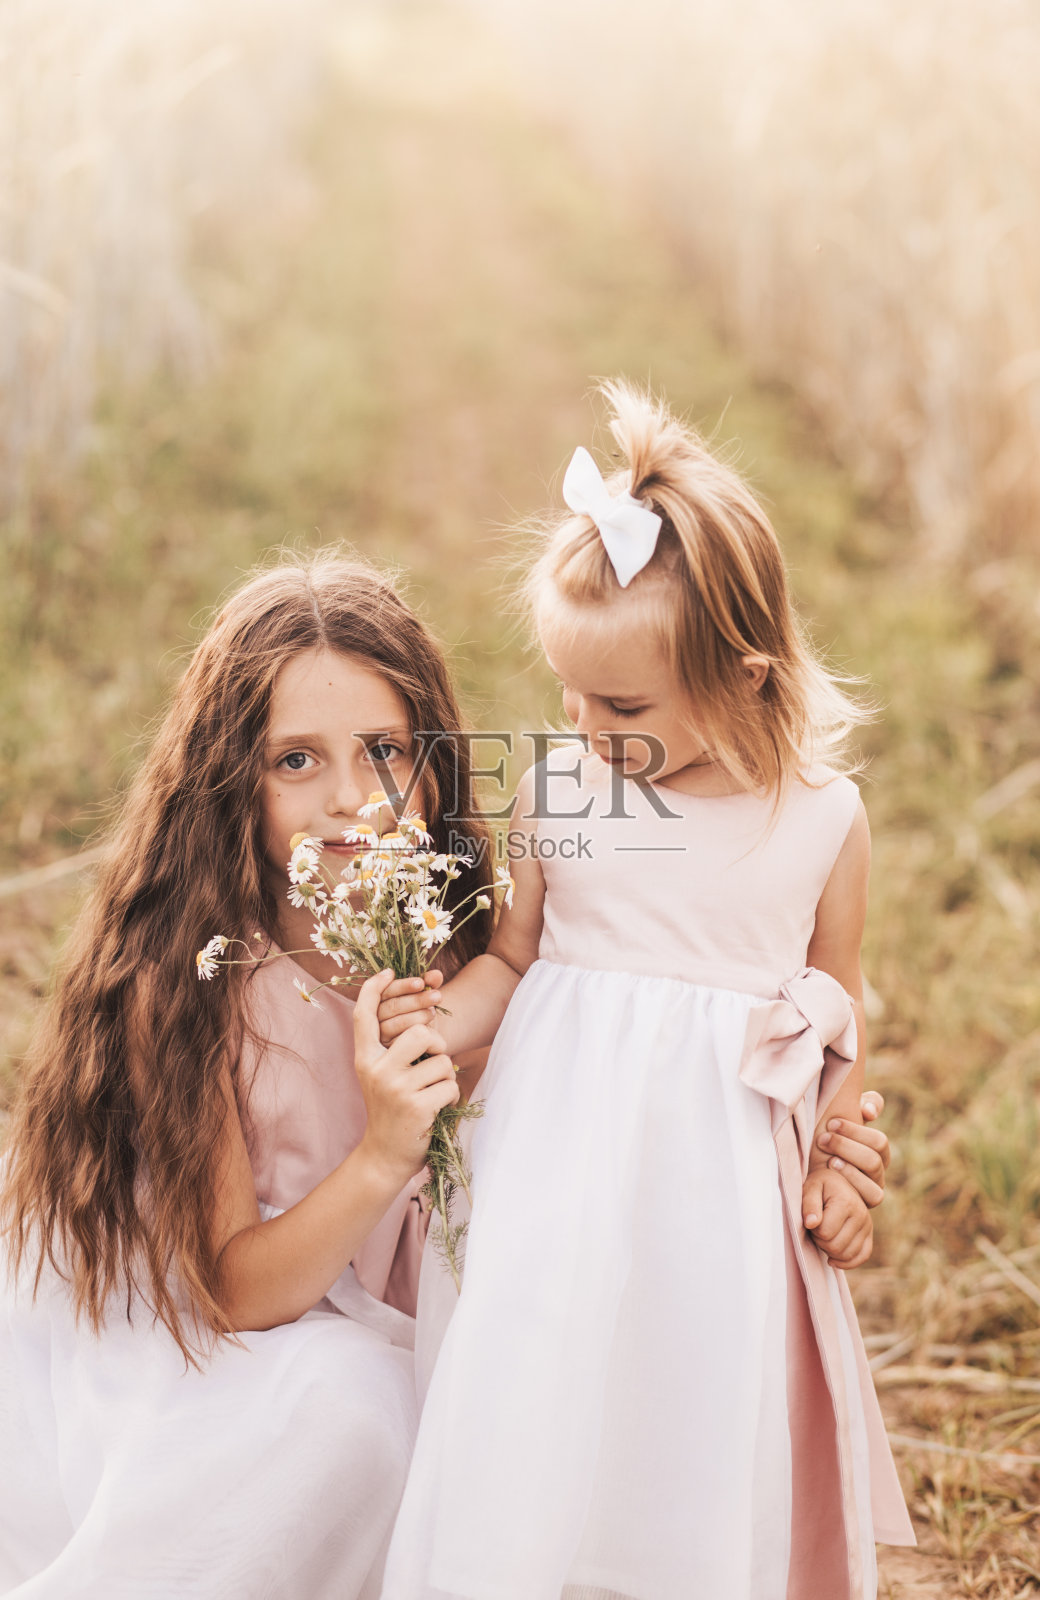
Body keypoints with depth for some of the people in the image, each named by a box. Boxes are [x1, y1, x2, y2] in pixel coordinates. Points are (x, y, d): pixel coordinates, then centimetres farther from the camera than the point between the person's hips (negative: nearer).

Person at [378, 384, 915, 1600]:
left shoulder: (825, 818, -3)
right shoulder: (554, 796, -4)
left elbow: (839, 1008, 8)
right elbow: (513, 959, 6)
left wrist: (836, 1169, 6)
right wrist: (442, 1020, -14)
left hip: (722, 1180, 0)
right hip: (564, 1159, 0)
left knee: (712, 1430, 10)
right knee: (529, 1431, 0)